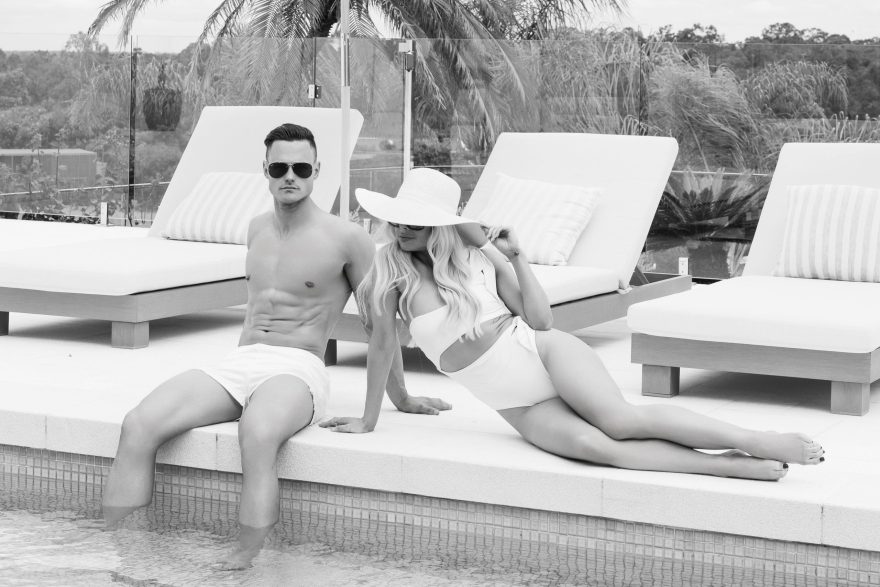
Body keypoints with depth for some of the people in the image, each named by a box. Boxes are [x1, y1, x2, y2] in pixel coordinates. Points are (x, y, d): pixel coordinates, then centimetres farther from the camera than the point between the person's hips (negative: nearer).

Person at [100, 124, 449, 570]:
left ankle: (241, 568, -44)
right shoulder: (257, 229, 18)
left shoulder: (346, 239, -2)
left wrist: (402, 400, 13)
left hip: (298, 369, -6)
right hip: (237, 362, 6)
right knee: (138, 426, -21)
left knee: (257, 435, -43)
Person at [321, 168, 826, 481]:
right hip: (521, 408, 0)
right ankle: (737, 467, -32)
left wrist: (517, 257, -7)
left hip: (541, 353, 0)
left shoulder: (481, 255, 1)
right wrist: (368, 419, 9)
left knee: (622, 420, -28)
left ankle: (757, 441, -26)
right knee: (600, 448, -28)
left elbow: (542, 320, 1)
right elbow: (384, 344, 5)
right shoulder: (392, 268, -1)